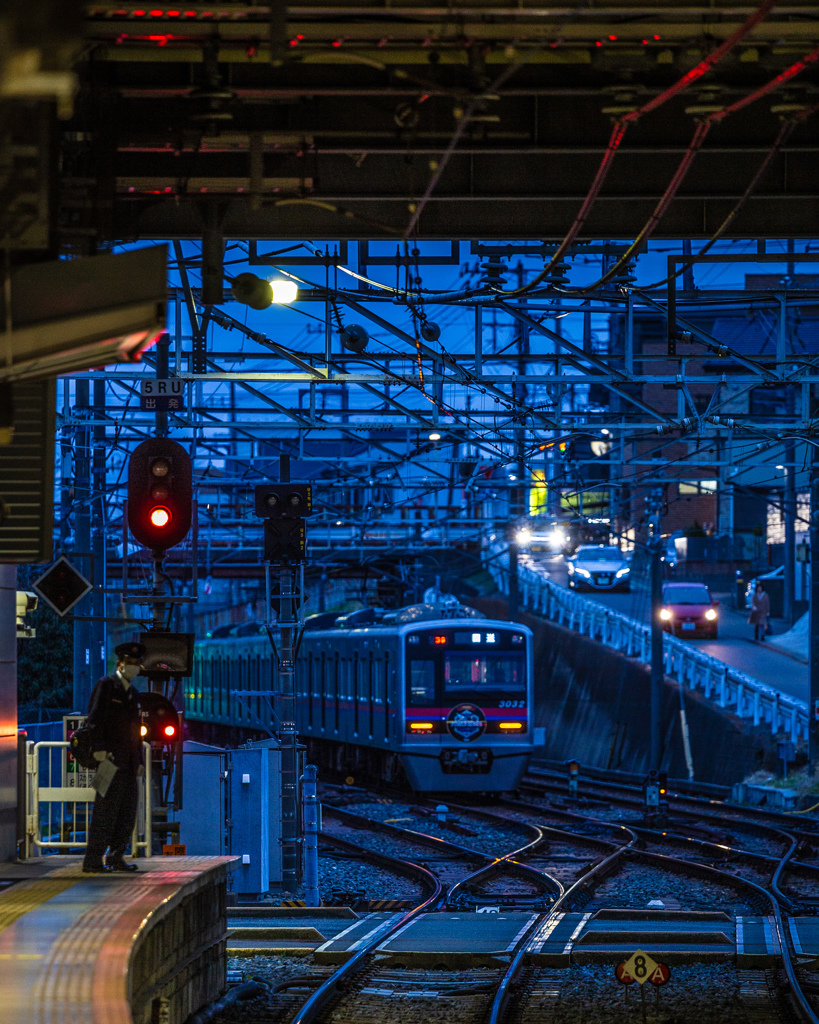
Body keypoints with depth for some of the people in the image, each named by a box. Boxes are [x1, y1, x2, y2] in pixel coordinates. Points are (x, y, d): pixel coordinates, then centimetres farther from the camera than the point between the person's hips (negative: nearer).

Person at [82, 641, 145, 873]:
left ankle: (116, 858, 13)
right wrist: (99, 748, -20)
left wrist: (139, 760, 18)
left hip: (128, 762, 8)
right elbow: (95, 718, -11)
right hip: (111, 758, -8)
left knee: (127, 811, 7)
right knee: (106, 809, -10)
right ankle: (93, 860, -9)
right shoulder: (106, 685, -3)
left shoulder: (133, 693, 21)